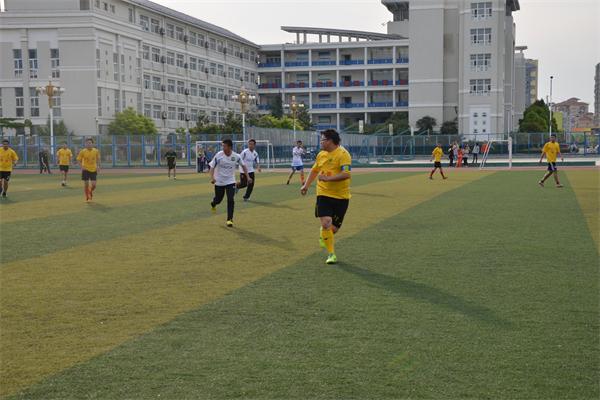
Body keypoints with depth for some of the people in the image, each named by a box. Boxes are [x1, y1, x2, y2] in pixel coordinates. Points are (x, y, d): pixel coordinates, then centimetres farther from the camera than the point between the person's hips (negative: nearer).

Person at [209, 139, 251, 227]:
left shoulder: (236, 156, -10)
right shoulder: (218, 155, -14)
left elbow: (243, 165, 7)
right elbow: (212, 167, -9)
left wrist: (247, 177, 5)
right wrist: (212, 177, -24)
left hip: (230, 182, 0)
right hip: (219, 182, 0)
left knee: (230, 200, -13)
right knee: (218, 199, 13)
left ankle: (230, 219, -3)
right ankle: (213, 204, 51)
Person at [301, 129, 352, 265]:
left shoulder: (343, 154, -13)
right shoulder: (321, 154, 7)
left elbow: (346, 174, -24)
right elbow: (314, 170, 24)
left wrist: (328, 178, -28)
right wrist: (306, 185, 17)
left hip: (341, 196, -3)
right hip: (324, 194, 3)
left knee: (334, 228, 5)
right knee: (326, 223, -14)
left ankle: (323, 237, 41)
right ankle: (331, 254, -2)